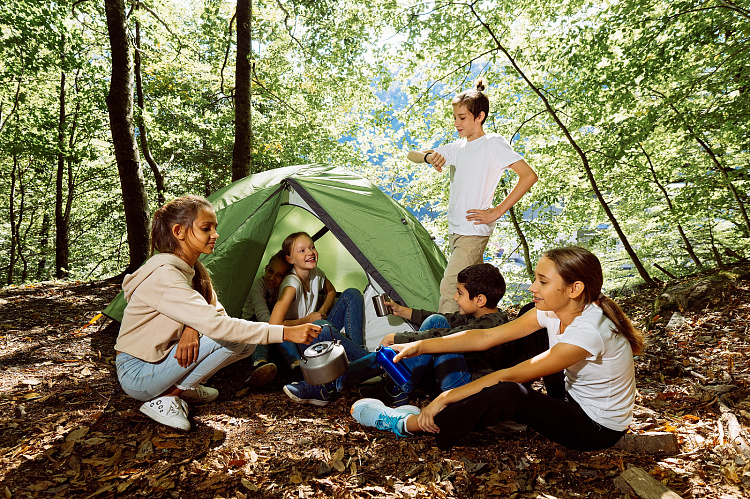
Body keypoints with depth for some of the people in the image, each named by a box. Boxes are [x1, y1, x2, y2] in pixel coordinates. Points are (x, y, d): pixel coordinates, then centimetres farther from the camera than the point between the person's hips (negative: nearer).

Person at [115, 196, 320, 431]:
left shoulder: (192, 269, 3)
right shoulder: (163, 276, -27)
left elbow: (216, 311, -1)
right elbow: (216, 324, -36)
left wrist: (192, 327, -26)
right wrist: (286, 332, -39)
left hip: (160, 358, 8)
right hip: (137, 375, -8)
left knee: (246, 341, -5)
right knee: (230, 337, -25)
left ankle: (185, 386, 6)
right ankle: (166, 398, -12)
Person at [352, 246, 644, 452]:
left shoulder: (588, 331, -33)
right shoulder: (553, 311, -9)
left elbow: (511, 377, -32)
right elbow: (486, 337, -10)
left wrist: (446, 397, -28)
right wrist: (422, 346, -13)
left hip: (599, 430, -8)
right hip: (574, 400, 8)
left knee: (509, 394, -33)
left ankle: (407, 424, -16)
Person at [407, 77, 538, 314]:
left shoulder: (493, 143, -5)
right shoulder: (457, 148, 15)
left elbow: (529, 176, -12)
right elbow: (411, 155, 20)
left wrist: (497, 211, -14)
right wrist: (429, 156, -4)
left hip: (474, 231, -8)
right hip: (456, 230, 8)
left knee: (449, 288, -16)